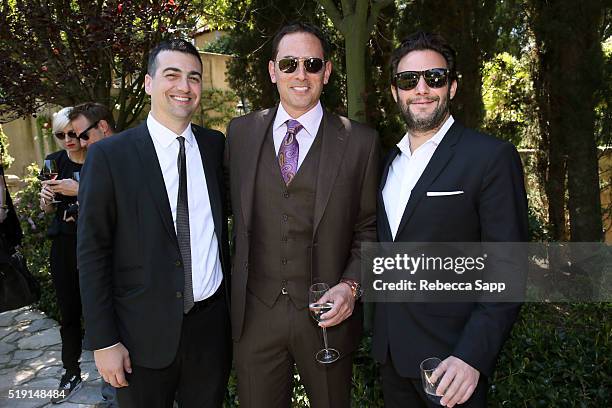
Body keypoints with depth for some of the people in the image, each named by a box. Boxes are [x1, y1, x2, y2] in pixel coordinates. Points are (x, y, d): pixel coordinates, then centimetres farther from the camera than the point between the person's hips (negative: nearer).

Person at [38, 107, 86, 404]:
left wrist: (79, 190, -21)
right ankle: (71, 374, 24)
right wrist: (45, 198, -7)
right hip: (63, 245, 4)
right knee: (68, 311, 10)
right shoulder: (55, 161, 6)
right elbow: (47, 209, 14)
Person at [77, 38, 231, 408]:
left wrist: (230, 302, 8)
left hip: (212, 325, 3)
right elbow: (92, 253, -8)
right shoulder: (109, 155, -9)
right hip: (144, 335, -3)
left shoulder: (215, 145, 1)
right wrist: (103, 341, -8)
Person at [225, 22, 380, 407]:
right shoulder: (240, 132, 2)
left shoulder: (361, 141, -5)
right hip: (255, 314, 2)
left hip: (327, 313, -1)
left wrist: (351, 286, -14)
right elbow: (237, 210, 9)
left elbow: (368, 229, 0)